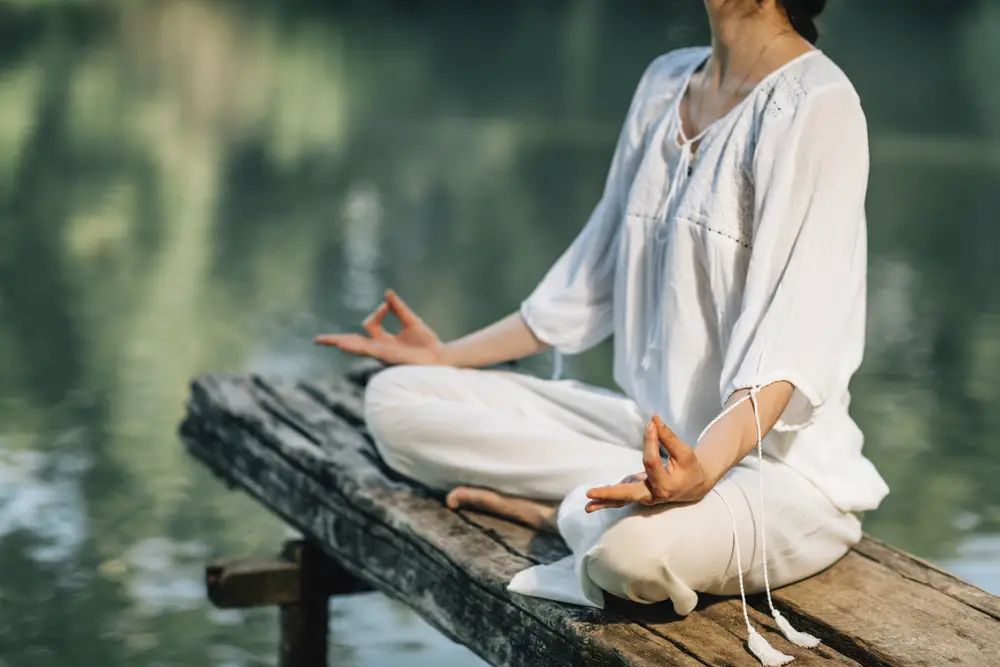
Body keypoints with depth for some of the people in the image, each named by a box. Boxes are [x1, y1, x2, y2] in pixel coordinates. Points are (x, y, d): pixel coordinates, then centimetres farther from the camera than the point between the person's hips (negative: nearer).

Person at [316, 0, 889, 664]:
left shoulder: (816, 105, -14)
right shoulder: (667, 82, 12)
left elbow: (790, 343, -24)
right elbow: (592, 276, 22)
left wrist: (705, 467, -41)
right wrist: (452, 357, 27)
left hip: (777, 458, -8)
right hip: (654, 433, 8)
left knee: (636, 545, -41)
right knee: (396, 399, -4)